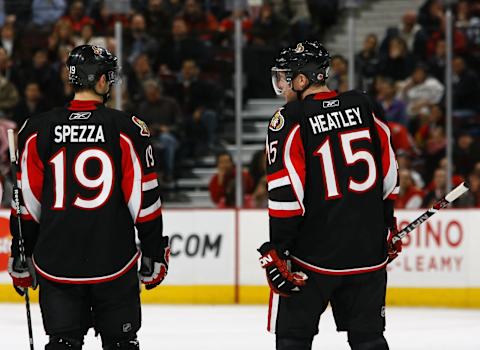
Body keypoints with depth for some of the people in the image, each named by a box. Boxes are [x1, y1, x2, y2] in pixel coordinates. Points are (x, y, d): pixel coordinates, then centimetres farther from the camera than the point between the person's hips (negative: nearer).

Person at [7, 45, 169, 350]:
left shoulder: (38, 130, 0)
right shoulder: (128, 129, -5)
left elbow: (27, 202, 2)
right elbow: (145, 198, -3)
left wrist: (21, 257, 12)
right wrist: (155, 255, 6)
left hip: (56, 264, 1)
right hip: (115, 264, -1)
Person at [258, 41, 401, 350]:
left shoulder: (290, 121, -11)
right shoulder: (363, 107, 5)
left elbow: (286, 193, -15)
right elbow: (389, 173, 12)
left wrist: (277, 249, -9)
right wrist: (387, 224, 24)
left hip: (313, 251, -5)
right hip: (369, 250, 5)